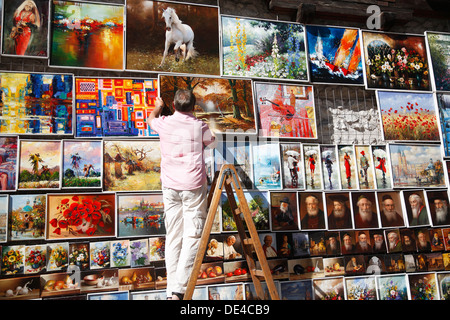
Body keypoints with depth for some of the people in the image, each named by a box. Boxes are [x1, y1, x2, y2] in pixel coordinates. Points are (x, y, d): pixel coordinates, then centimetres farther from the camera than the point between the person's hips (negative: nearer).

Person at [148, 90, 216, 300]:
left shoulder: (164, 123, 6)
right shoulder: (200, 126, -1)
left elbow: (150, 119, 31)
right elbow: (211, 142, 21)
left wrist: (158, 107, 50)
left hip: (170, 186, 3)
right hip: (193, 187, -3)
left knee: (172, 237, 7)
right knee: (192, 236, -2)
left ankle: (171, 291, 7)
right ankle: (179, 289, -11)